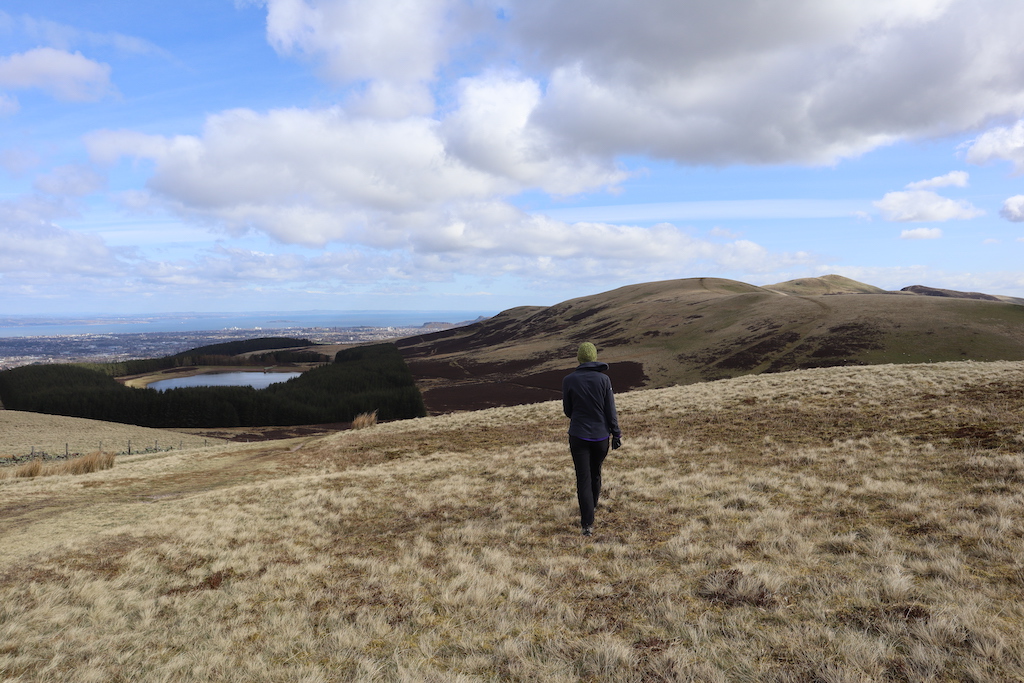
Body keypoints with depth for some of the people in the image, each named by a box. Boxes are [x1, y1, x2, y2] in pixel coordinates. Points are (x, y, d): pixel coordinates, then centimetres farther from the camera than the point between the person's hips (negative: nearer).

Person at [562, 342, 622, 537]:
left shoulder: (569, 380, -8)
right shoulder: (604, 379, -6)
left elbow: (567, 411, 2)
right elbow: (611, 410, -5)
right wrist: (616, 435, 4)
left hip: (578, 436, -2)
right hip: (601, 436, 2)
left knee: (583, 478, 0)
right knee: (595, 474, 23)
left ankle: (587, 524, -6)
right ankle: (591, 508, 42)